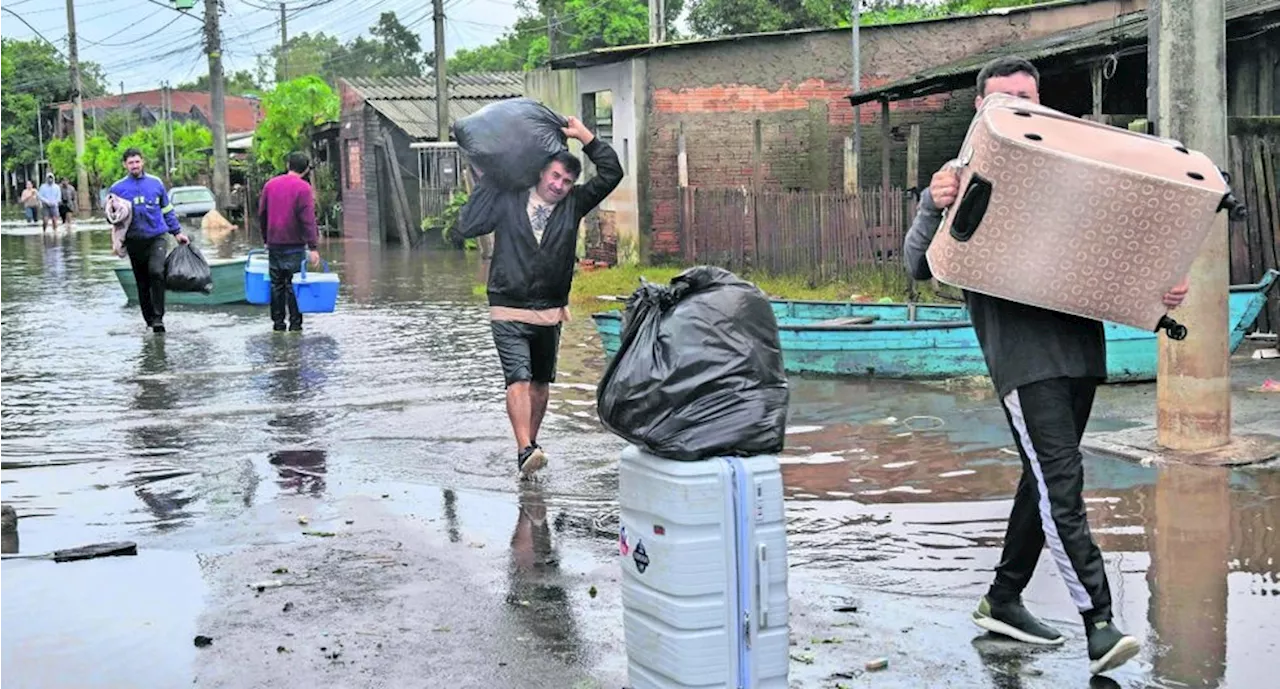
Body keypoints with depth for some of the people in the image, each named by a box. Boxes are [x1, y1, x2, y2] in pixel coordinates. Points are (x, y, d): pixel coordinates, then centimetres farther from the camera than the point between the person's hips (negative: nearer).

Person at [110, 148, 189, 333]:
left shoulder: (156, 183, 8)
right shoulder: (118, 188, 5)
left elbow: (167, 210, 17)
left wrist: (177, 232, 14)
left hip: (157, 238, -1)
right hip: (134, 241, 1)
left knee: (156, 272, -22)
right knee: (142, 283, 8)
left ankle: (158, 317, -17)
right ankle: (149, 319, 19)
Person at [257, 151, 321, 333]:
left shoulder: (270, 184, 9)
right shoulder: (303, 188, -8)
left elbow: (261, 214, 14)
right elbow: (308, 220, -14)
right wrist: (312, 247, -14)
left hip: (273, 244, 4)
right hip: (294, 244, -4)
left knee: (276, 284, 10)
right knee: (294, 284, 0)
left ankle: (278, 323, 12)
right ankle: (295, 324, 1)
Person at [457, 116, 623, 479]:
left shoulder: (572, 205, 5)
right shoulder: (508, 200, -2)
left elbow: (611, 173, 0)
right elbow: (467, 226, -9)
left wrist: (585, 136, -3)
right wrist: (486, 183, -5)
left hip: (549, 313, 4)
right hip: (509, 312, -4)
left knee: (541, 381, 14)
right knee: (518, 378, -17)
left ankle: (531, 442, 30)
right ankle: (525, 451, -26)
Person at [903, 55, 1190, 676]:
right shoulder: (964, 177, 7)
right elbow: (918, 266, 1)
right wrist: (933, 208, -19)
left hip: (1080, 345, 5)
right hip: (1021, 350, -5)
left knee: (1047, 481, 12)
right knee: (1061, 483, -14)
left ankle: (1002, 600, 26)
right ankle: (1099, 624, -15)